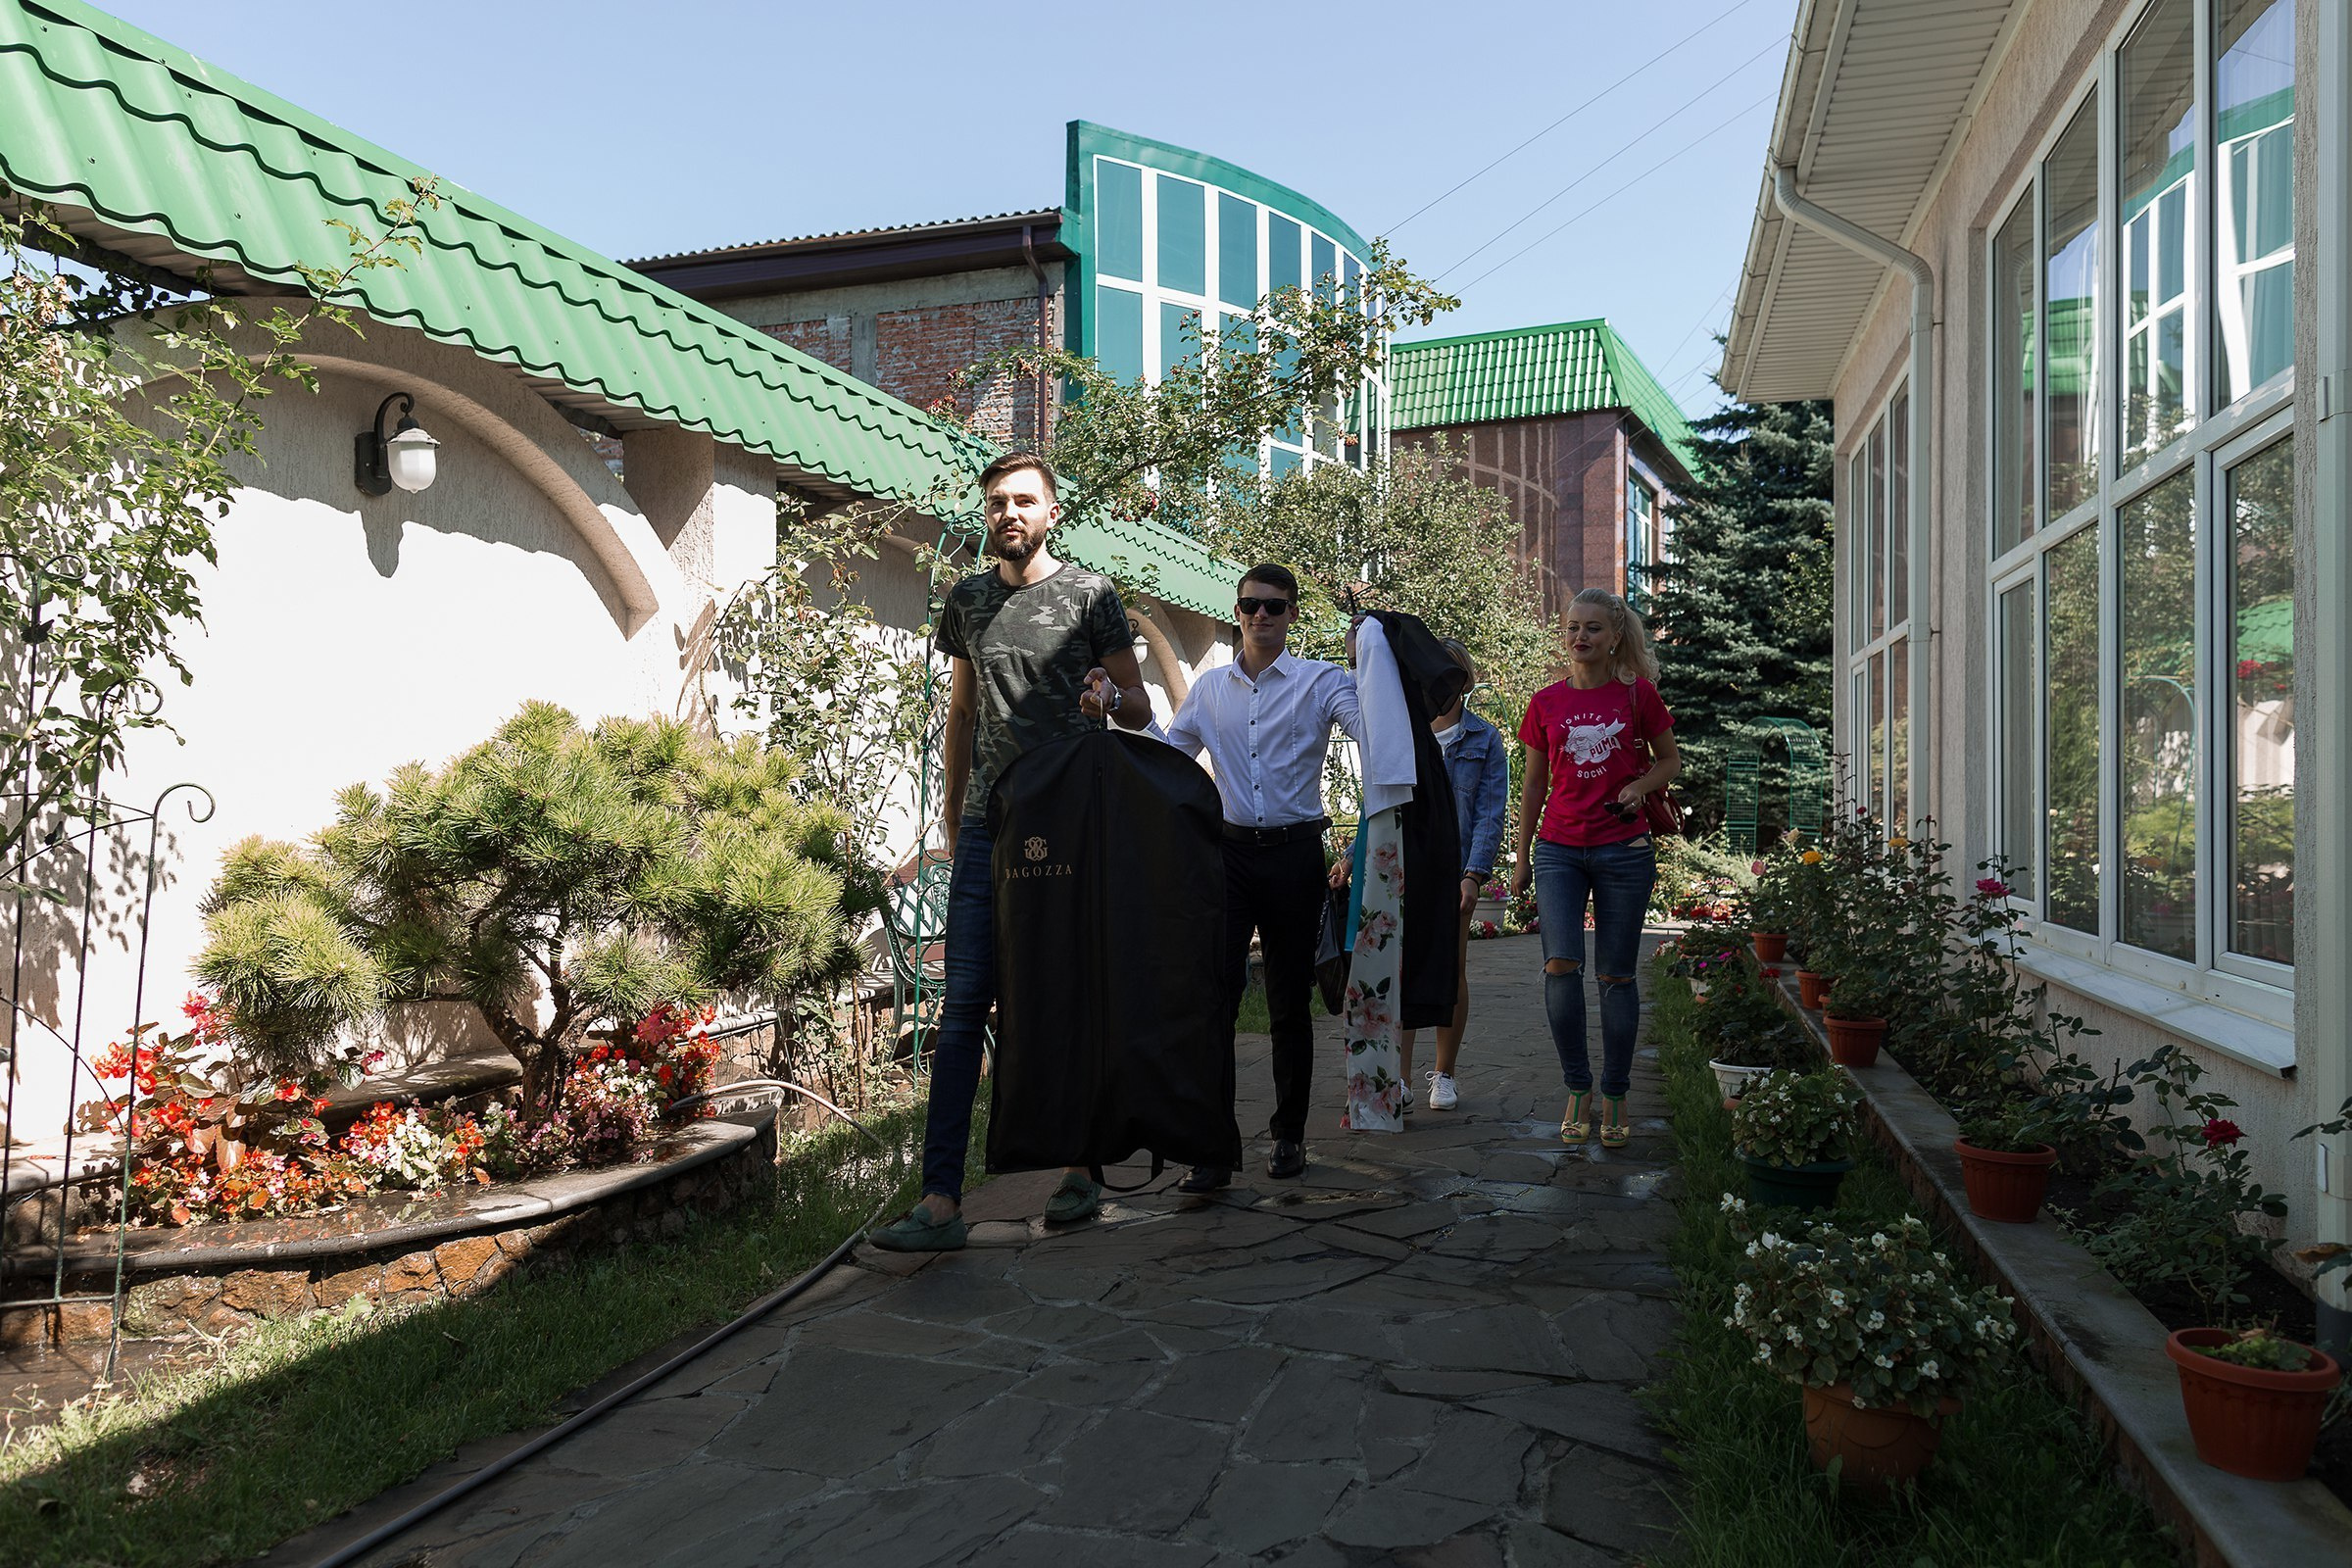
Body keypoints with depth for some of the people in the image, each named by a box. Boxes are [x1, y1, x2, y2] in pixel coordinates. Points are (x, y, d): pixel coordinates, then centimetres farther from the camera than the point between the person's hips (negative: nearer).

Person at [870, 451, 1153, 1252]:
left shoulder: (1089, 594, 3)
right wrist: (950, 811, 19)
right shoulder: (968, 601, 15)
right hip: (988, 826, 3)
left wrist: (1111, 695, -18)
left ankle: (1080, 1171, 20)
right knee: (964, 1006, -5)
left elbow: (1139, 710, 4)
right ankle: (941, 1200, -5)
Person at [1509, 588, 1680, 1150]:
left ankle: (1615, 1097, 17)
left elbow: (1670, 759, 12)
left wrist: (1639, 786, -10)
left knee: (1616, 974, 4)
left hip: (1624, 851, -1)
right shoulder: (1547, 703, 6)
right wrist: (1522, 860, 12)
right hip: (1558, 850, 1)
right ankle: (1577, 1090, 2)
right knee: (1561, 965, -13)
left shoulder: (1637, 694, 1)